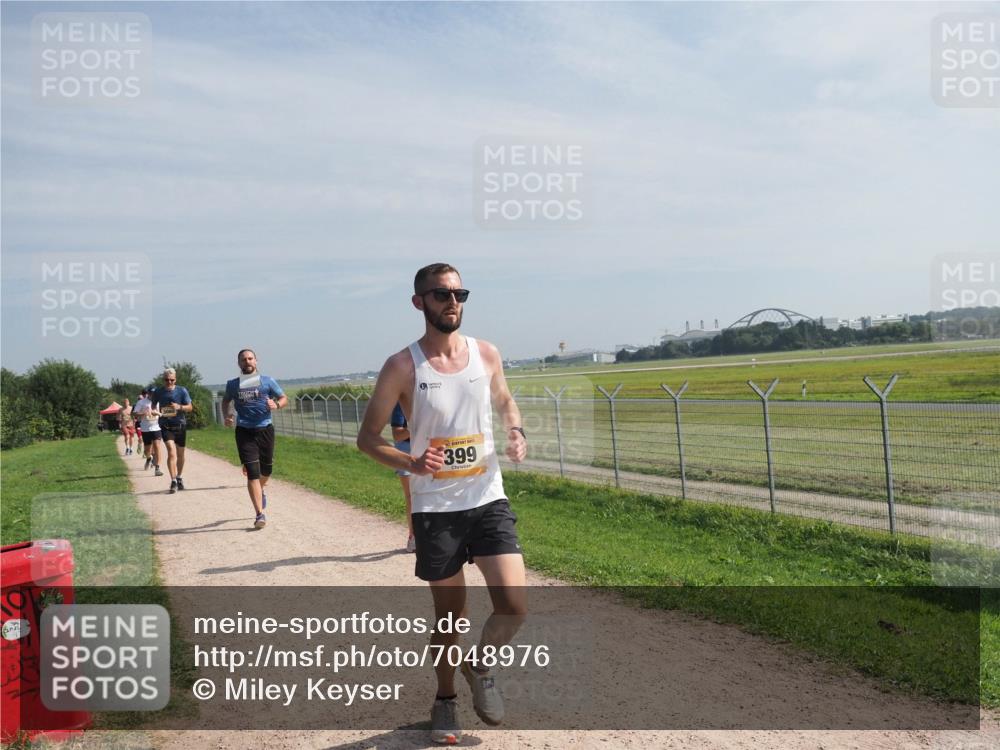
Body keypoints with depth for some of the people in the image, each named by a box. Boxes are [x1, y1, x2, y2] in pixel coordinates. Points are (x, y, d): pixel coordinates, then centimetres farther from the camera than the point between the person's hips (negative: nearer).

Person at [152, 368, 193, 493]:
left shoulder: (182, 391, -3)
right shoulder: (158, 392, 1)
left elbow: (190, 407, -1)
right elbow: (153, 405, 18)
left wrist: (180, 407, -20)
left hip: (180, 425, 1)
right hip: (166, 426, -1)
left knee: (180, 454, 12)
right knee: (171, 451, -18)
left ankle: (179, 478, 32)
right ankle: (173, 481, -20)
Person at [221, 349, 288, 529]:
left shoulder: (268, 382, 2)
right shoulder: (233, 384, 6)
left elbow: (284, 398, 7)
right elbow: (226, 401, 23)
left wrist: (276, 404, -16)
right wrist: (226, 415, 4)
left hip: (265, 430, 1)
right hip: (244, 432, -1)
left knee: (267, 469, 14)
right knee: (252, 472, -9)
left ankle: (260, 491, 50)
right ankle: (260, 514, -9)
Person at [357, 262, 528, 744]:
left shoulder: (486, 354, 1)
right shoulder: (403, 367, -9)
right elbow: (367, 438, -4)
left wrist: (514, 432, -2)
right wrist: (411, 464, -22)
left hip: (488, 500, 2)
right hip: (435, 507, -2)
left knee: (514, 606, -7)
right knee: (449, 613, 10)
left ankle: (479, 665, 25)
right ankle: (445, 700, 36)